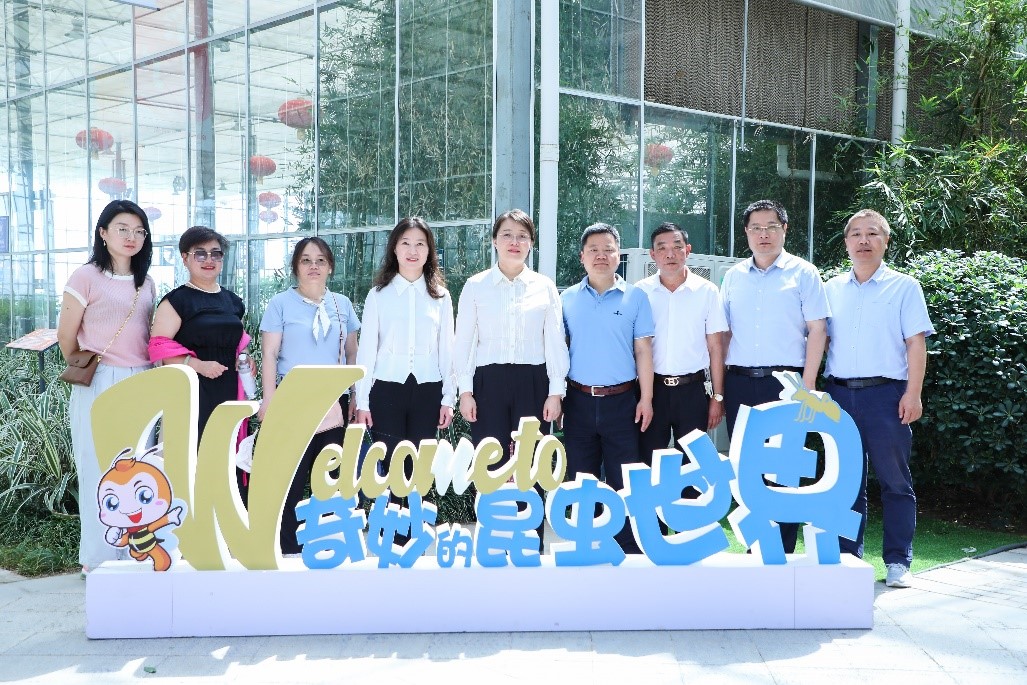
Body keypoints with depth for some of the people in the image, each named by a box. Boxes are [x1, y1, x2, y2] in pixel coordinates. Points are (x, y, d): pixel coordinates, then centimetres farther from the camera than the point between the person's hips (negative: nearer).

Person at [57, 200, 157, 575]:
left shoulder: (146, 284, 12)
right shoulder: (86, 276, -6)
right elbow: (67, 336, -1)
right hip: (100, 385, -5)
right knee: (100, 469, 3)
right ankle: (98, 556, 15)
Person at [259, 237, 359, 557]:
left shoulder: (342, 304, 11)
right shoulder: (281, 304, 2)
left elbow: (352, 354, 17)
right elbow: (269, 355, -3)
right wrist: (269, 400, -11)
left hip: (333, 406, 3)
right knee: (290, 482, -3)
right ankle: (289, 551, 6)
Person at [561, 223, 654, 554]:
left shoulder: (635, 297, 2)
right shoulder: (568, 298, 6)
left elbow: (643, 350, 0)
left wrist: (646, 398, -4)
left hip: (622, 400, -2)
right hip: (579, 399, 2)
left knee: (624, 480, 2)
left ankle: (629, 549, 12)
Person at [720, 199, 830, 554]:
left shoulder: (803, 273, 2)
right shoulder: (733, 276, 13)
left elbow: (817, 331, -2)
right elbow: (723, 333, 14)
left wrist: (807, 385, -10)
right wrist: (718, 389, 8)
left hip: (785, 382, -3)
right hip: (740, 383, 4)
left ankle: (783, 552, 8)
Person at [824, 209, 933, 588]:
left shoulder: (904, 287, 4)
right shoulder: (832, 289, 12)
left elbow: (916, 343, -1)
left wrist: (913, 394, -9)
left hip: (886, 393, -3)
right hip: (839, 393, 3)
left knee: (895, 481, 1)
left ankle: (898, 562, 9)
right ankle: (847, 557, 16)